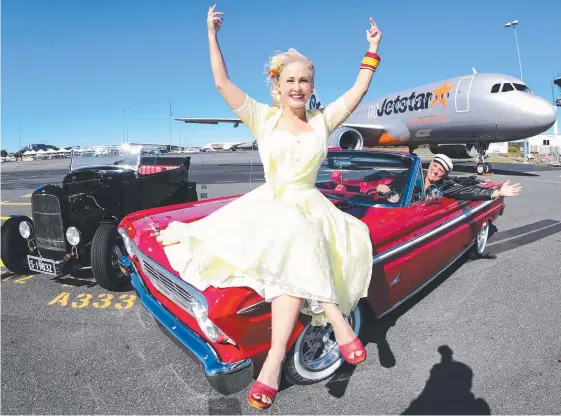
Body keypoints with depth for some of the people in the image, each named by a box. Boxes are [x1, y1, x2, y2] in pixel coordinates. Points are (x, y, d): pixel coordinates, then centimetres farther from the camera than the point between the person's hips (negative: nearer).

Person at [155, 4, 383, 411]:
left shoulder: (322, 120, 10)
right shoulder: (262, 117, 5)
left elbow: (360, 89, 11)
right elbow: (222, 83, 0)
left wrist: (373, 48, 13)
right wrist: (213, 35, -1)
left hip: (308, 209, -1)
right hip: (267, 204, 1)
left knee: (295, 259, -30)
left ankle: (276, 357, -28)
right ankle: (336, 317, -22)